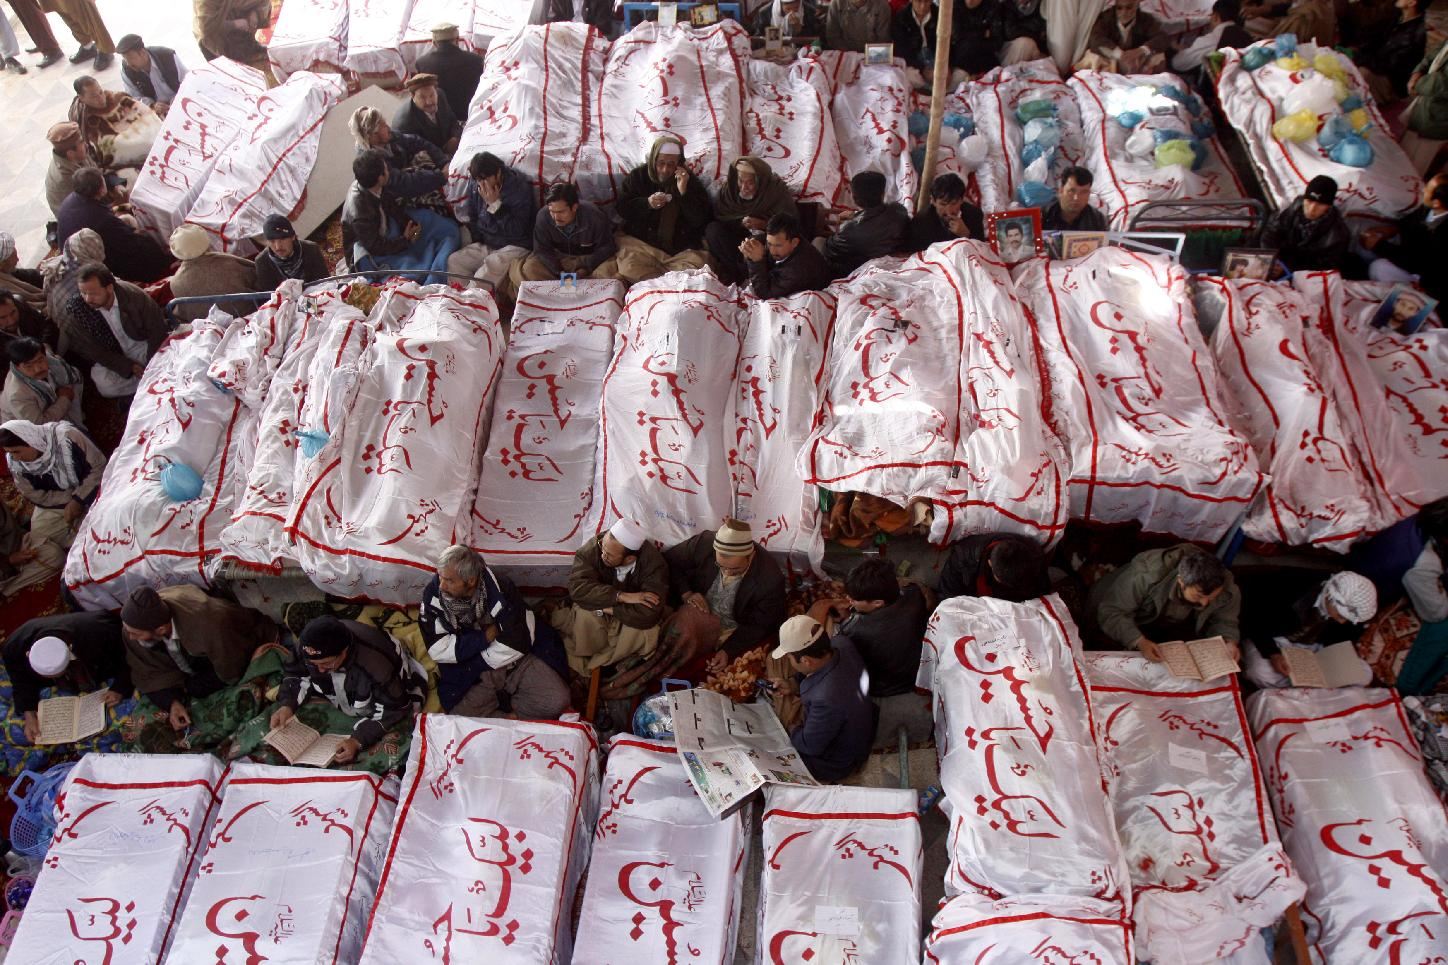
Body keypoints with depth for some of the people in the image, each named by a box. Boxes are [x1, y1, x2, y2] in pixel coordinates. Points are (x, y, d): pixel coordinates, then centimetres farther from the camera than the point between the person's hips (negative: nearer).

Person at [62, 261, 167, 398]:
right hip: (111, 358, 0)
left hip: (142, 346, 0)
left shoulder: (132, 295, -20)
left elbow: (157, 330, -11)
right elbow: (91, 350, -11)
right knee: (104, 383, -30)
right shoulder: (75, 309, -19)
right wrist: (129, 367, -21)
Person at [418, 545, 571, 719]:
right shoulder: (433, 595, -12)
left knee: (556, 700, -21)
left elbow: (516, 645, -16)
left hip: (515, 662, 0)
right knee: (458, 716, -28)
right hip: (470, 675, 0)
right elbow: (438, 650, -15)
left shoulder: (501, 589, -16)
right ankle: (510, 719, -3)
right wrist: (486, 636, -16)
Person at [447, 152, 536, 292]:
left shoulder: (520, 188, -16)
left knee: (493, 265, -36)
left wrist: (495, 204, -23)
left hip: (515, 246, -6)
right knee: (453, 261, -16)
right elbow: (469, 218, 18)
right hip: (484, 245, 6)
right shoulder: (474, 184, 1)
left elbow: (516, 231, -20)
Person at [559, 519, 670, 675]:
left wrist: (605, 607, -30)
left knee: (644, 635, -32)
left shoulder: (653, 563, -30)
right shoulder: (592, 548, -25)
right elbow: (577, 587, -33)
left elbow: (647, 615, -36)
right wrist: (621, 596, -39)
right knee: (585, 615, -33)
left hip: (629, 621, 0)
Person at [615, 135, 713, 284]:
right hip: (641, 241, 0)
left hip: (681, 247, 0)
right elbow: (622, 208, 1)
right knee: (629, 269, -26)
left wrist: (684, 192, -22)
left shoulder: (690, 180, 0)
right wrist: (647, 203, -16)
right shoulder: (638, 176, 4)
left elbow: (699, 220, -8)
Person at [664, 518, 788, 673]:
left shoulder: (771, 578, -25)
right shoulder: (704, 544, -21)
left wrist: (728, 651, -23)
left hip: (731, 633, -2)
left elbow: (759, 626, -11)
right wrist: (685, 594, -21)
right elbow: (668, 562, -5)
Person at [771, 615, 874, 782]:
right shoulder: (842, 643, -25)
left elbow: (810, 745, -24)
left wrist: (792, 731, -6)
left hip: (836, 764, -7)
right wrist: (793, 684, -9)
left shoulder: (827, 699, -45)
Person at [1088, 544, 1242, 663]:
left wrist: (1229, 641, -29)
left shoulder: (1226, 588, -27)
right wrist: (1139, 641, -51)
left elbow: (1224, 621, -7)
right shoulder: (1146, 575, -42)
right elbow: (1110, 612, -37)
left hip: (1170, 626, 4)